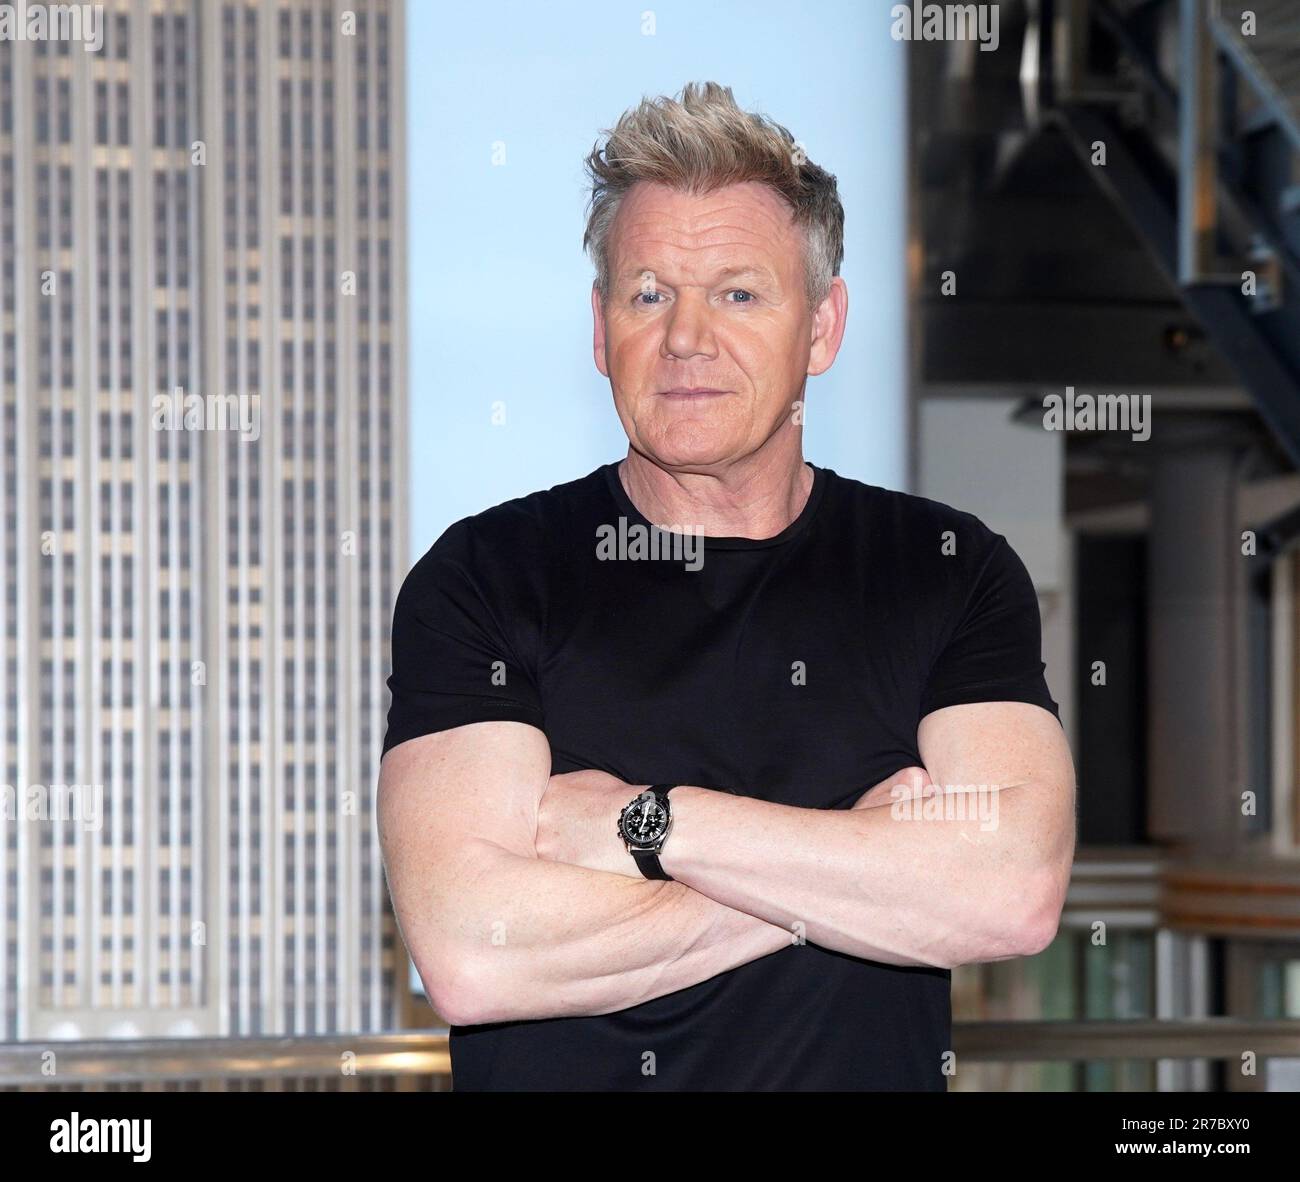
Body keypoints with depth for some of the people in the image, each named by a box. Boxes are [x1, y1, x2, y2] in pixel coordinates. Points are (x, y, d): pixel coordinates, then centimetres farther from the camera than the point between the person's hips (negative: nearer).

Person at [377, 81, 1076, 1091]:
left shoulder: (950, 571, 5)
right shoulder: (483, 579, 0)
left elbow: (1016, 895, -10)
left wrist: (647, 822, -11)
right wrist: (866, 864, -9)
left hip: (874, 1071, 2)